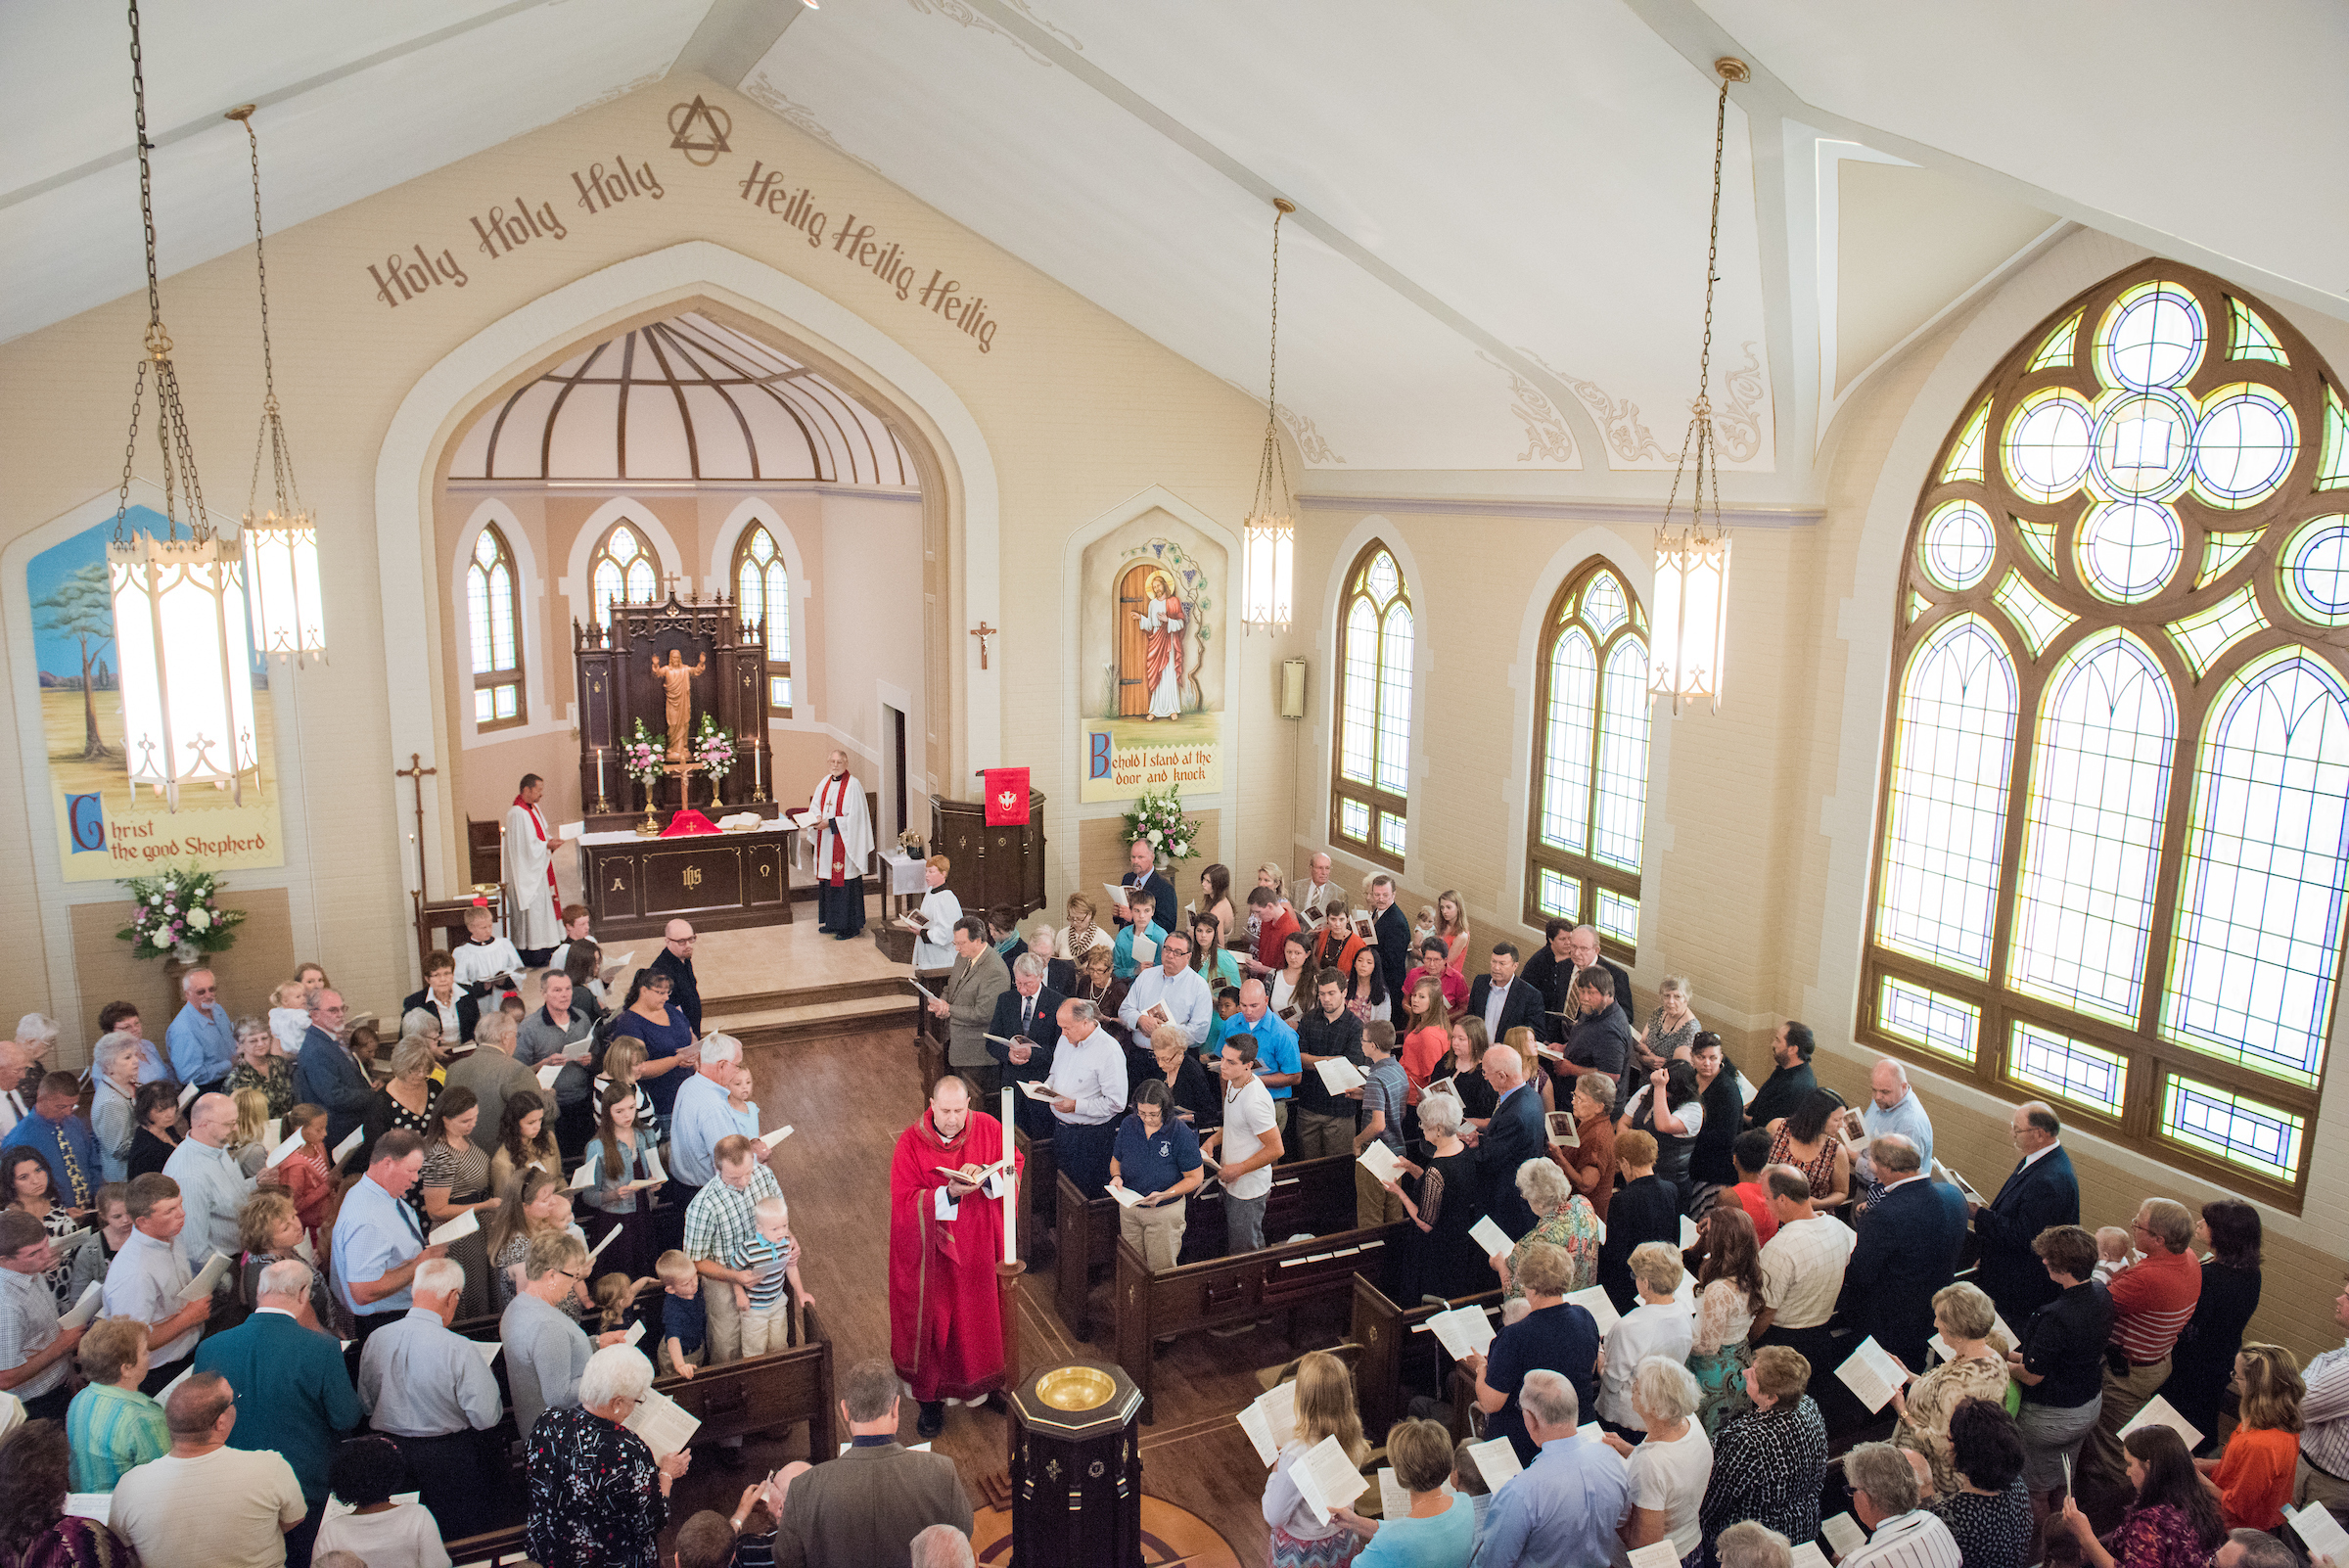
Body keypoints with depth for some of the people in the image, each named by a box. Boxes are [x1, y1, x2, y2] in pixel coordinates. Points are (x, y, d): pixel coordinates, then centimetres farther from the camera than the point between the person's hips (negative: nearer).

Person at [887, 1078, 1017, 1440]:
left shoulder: (987, 1128, -6)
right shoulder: (911, 1142, -13)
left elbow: (1015, 1165, 0)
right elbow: (905, 1203, -15)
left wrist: (986, 1175, -20)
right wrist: (948, 1194, -29)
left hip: (979, 1246, 2)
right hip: (934, 1252, -2)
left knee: (983, 1313, 11)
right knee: (933, 1320, 6)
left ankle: (989, 1384, 30)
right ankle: (930, 1399, 22)